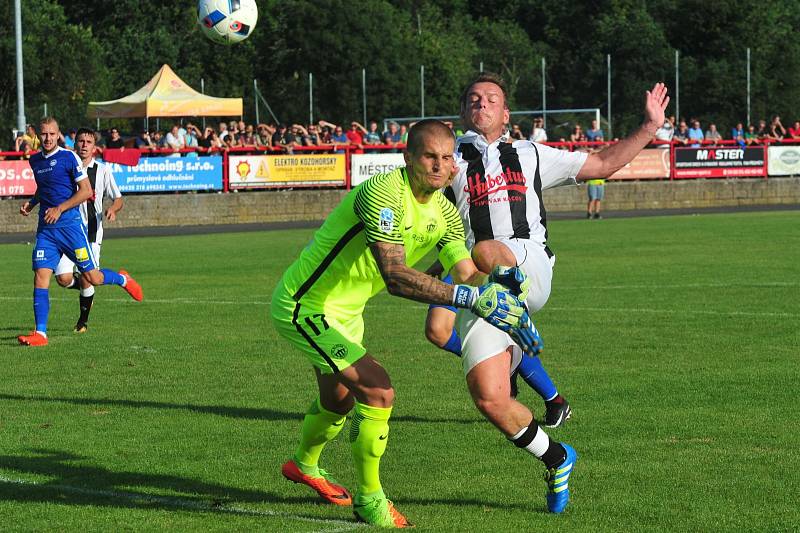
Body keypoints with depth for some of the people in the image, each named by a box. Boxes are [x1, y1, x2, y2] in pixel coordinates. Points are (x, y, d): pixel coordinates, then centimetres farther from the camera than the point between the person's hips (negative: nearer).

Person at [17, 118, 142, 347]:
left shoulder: (69, 157, -7)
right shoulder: (34, 160, 12)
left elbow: (86, 191, -9)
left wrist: (59, 209, -15)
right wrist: (31, 203, 10)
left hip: (70, 223, -5)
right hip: (45, 228, 5)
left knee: (92, 277, -1)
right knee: (40, 277, -8)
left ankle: (122, 279, 32)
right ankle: (40, 333, -8)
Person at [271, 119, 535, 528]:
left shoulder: (444, 211, -3)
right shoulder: (385, 192, -31)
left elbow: (467, 272, -7)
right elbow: (395, 276, -40)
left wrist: (498, 289, -29)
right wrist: (468, 297, -46)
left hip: (345, 310, 10)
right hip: (303, 307, -9)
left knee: (339, 401, 29)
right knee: (377, 391, -20)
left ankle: (304, 466, 59)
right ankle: (369, 501, -3)